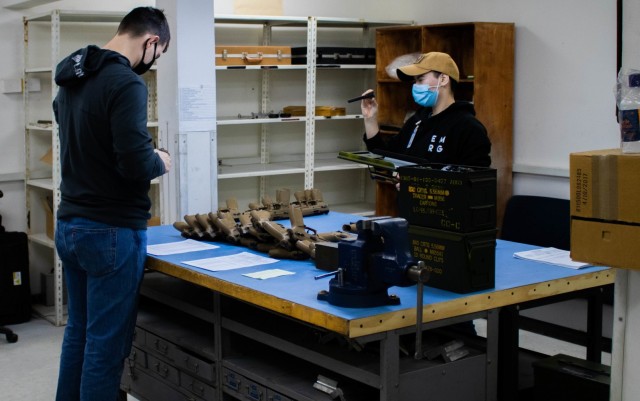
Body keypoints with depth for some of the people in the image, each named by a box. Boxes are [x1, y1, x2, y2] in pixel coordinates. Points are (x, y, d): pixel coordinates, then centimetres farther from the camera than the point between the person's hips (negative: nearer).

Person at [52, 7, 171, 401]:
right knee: (106, 342, 1)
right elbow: (135, 163, -25)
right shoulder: (126, 83, -18)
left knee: (78, 331, 19)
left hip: (69, 225, 9)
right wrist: (160, 161, -4)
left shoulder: (70, 80, 11)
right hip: (111, 231, -9)